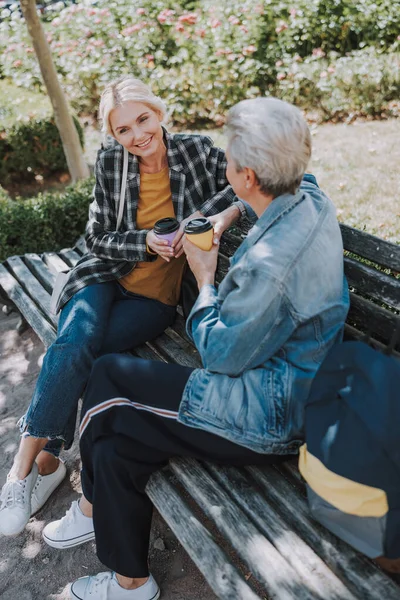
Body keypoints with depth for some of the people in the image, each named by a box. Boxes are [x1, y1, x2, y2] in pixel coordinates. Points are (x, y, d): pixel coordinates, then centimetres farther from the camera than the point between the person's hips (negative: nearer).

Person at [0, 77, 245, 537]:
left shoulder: (196, 151, -3)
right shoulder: (110, 162, 2)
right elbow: (98, 239, 1)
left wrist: (220, 215, -28)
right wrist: (146, 242, -17)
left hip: (157, 297, -2)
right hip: (104, 277, 2)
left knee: (73, 351, -24)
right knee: (76, 340, -29)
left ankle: (40, 461, -6)